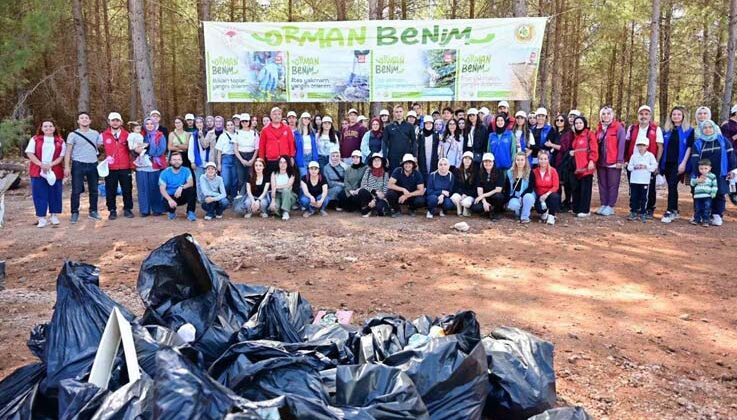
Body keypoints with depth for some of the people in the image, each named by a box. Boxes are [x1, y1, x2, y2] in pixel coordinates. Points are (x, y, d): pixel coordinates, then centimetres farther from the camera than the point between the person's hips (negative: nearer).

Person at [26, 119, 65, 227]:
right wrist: (41, 164, -14)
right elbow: (30, 153, -2)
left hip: (55, 172, 1)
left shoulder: (60, 141, 7)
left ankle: (54, 216, 18)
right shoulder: (35, 139, 5)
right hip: (38, 172, -1)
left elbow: (61, 156, 1)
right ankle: (42, 218, 3)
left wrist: (51, 165, -13)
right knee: (39, 194, -2)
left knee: (54, 193, 5)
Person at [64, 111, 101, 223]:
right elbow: (68, 152, -3)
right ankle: (75, 213, 6)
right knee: (76, 190, -2)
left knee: (93, 190, 9)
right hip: (78, 165, -3)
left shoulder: (95, 134, 9)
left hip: (93, 165, 3)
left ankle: (93, 211, 20)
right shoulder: (73, 135, -1)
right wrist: (67, 167, -10)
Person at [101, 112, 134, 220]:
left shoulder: (127, 135, 7)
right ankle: (112, 211, 14)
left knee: (127, 189, 6)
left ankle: (127, 209, 18)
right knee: (111, 191, 4)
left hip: (125, 168, 1)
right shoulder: (104, 135, 4)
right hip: (110, 168, -1)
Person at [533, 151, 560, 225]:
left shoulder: (553, 171, -6)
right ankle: (544, 213, 9)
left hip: (550, 195, 0)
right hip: (539, 196, 0)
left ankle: (551, 216, -16)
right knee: (538, 208, -32)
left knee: (555, 196, -37)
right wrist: (537, 196, -17)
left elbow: (556, 186, -12)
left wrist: (547, 194, -27)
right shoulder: (534, 171, -2)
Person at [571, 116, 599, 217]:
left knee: (585, 188, -6)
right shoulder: (575, 136, 19)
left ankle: (585, 210, -3)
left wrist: (592, 161, -21)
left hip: (586, 166, -7)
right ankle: (577, 208, 16)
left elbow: (594, 149, -10)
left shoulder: (589, 134, -2)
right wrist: (570, 152, 7)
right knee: (576, 188, 8)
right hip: (577, 166, 7)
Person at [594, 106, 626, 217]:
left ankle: (610, 206, 4)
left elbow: (621, 144, -10)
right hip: (601, 162, 6)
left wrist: (619, 160, -15)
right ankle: (603, 205, 17)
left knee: (612, 185, 0)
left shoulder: (618, 127, -5)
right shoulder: (599, 128, 13)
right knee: (602, 184, 10)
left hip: (613, 162, -6)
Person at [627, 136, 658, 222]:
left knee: (643, 198, 1)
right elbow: (629, 167, 6)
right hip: (634, 180, 2)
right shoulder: (634, 155, 7)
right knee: (633, 197, 4)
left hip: (645, 181, -2)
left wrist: (646, 167, -14)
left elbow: (654, 166, -2)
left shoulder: (650, 155, 2)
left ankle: (643, 214, 8)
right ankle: (633, 213, 12)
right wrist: (635, 167, -12)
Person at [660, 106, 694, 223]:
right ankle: (675, 211, 19)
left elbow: (689, 147, -5)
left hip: (679, 164, -4)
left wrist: (684, 163, -14)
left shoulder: (689, 130, 1)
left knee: (672, 185, -15)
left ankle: (670, 212, -15)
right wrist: (660, 163, 8)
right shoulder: (666, 130, 13)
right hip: (667, 163, 5)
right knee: (672, 187, 9)